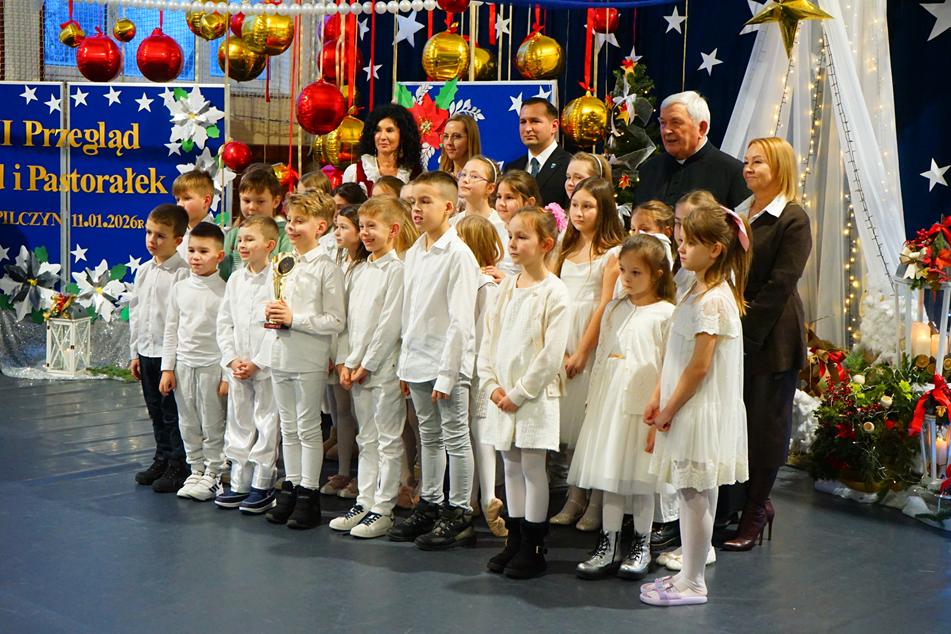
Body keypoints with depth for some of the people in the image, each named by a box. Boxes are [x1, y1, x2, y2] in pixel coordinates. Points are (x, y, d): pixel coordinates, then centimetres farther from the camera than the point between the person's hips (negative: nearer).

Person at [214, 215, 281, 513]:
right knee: (238, 422, 12)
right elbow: (224, 323, 12)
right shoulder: (235, 279, 10)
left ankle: (262, 485, 10)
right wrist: (232, 359, 0)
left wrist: (257, 363, -15)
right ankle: (239, 482, 22)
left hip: (267, 368, -6)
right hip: (237, 367, 6)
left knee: (266, 424, 1)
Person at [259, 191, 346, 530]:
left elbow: (335, 321, -15)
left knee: (308, 428, 2)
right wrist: (272, 314, 0)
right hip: (280, 356, 7)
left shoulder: (326, 268, -10)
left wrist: (293, 318, -18)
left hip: (308, 360, -7)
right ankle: (290, 487, 23)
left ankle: (308, 494, 10)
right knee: (288, 428, 14)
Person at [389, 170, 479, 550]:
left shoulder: (458, 254, -14)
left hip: (447, 362, -8)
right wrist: (406, 363, 12)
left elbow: (461, 320, -17)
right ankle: (429, 506, 29)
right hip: (418, 362, 8)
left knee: (455, 438, 2)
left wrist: (446, 372, -19)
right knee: (429, 437, 17)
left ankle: (460, 515, 11)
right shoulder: (413, 254, 10)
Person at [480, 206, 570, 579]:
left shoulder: (554, 292, -11)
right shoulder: (506, 287, 9)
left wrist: (519, 393, -14)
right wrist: (492, 385, -1)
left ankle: (533, 548, 9)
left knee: (533, 467, 0)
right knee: (511, 466, 12)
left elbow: (552, 353, -15)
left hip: (535, 396, -6)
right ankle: (514, 540, 22)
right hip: (502, 395, 6)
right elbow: (488, 339, 11)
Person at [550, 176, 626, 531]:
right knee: (569, 423, 9)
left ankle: (597, 504, 5)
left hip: (595, 345, -6)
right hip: (563, 344, 6)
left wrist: (581, 352, -11)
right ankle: (574, 499, 18)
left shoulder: (612, 253, -5)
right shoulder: (567, 251, 14)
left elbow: (604, 306, -10)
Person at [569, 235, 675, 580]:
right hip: (608, 404, 5)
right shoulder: (614, 309, 12)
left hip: (643, 406, -5)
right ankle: (608, 545, 16)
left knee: (641, 478, 4)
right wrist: (592, 403, 12)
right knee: (609, 476, 8)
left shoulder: (666, 314, -6)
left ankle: (641, 545, 18)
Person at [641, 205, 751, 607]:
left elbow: (699, 366, -20)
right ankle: (687, 575, 24)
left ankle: (692, 584, 8)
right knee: (689, 494, 15)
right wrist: (658, 398, 10)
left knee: (695, 496, -1)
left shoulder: (712, 300, -18)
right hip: (686, 409, 10)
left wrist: (669, 409, -13)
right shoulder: (697, 293, 13)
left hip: (701, 412, -10)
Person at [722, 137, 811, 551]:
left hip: (769, 340, -6)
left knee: (764, 424, 3)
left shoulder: (793, 220, -9)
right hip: (734, 335, 6)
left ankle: (756, 509, 15)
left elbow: (779, 286, -15)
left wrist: (744, 331, -17)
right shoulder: (738, 213, 13)